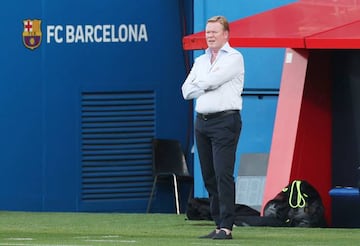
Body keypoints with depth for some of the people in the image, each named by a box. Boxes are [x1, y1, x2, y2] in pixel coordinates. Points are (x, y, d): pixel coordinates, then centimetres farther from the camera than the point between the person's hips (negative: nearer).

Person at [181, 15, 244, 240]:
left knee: (223, 175, -13)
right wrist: (207, 86, -4)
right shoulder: (201, 61, 19)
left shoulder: (234, 58, -1)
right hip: (202, 121, 7)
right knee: (209, 176, 6)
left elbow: (212, 81, -14)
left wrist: (198, 84, 6)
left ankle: (226, 227, -15)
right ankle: (219, 225, 9)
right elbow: (187, 91, 9)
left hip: (225, 121, -7)